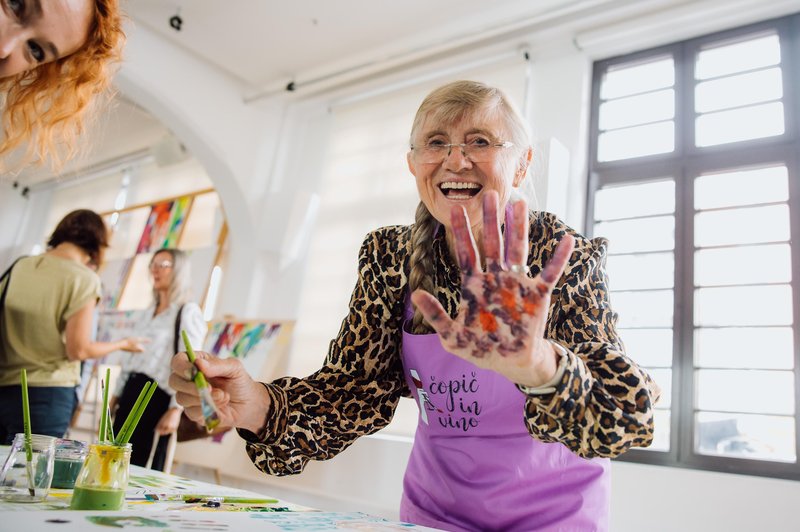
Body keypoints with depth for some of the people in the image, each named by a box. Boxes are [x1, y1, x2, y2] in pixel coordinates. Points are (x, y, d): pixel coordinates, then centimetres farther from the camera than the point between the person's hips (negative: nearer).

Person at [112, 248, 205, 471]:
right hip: (132, 390, 8)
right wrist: (116, 395, 18)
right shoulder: (149, 312, 18)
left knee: (143, 466, -3)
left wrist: (176, 409, -20)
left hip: (157, 395, -7)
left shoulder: (188, 312, -7)